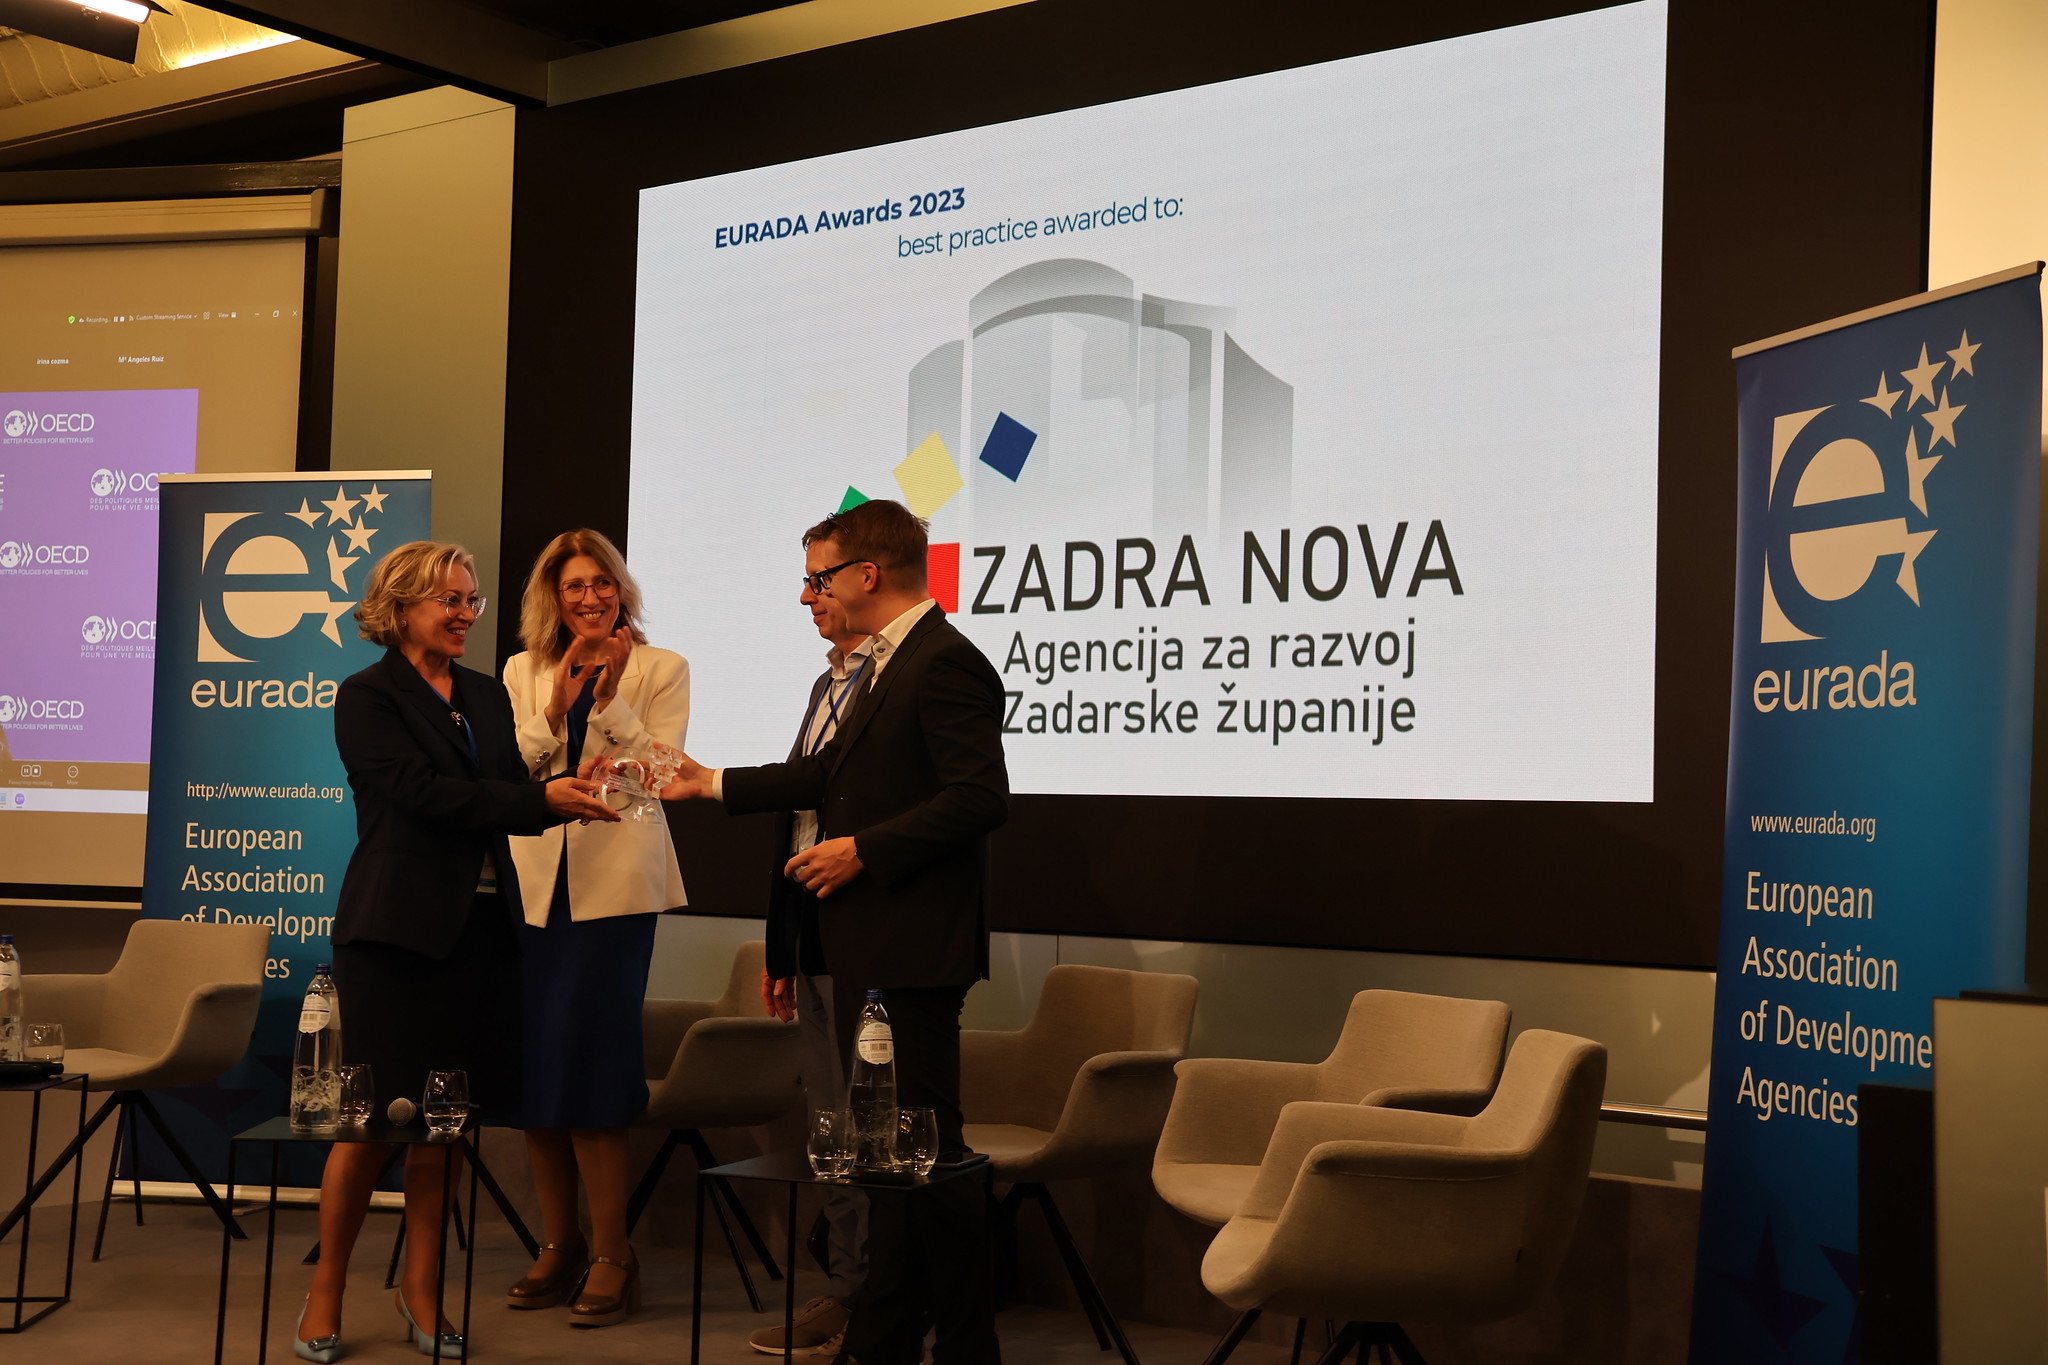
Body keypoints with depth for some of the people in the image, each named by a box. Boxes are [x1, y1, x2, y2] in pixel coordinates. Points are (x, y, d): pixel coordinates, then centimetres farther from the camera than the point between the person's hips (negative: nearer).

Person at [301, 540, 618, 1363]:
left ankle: (421, 1288, 17)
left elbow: (511, 789, 8)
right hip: (398, 927, -5)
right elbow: (424, 792, -15)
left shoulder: (487, 695, 15)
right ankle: (327, 1291, 13)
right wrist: (543, 800, -21)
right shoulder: (367, 697, -4)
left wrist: (571, 788, -13)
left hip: (479, 926, 5)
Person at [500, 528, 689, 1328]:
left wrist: (610, 697, -15)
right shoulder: (524, 672, 11)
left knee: (585, 1065, -7)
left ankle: (611, 1257, 4)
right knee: (534, 1067, 6)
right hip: (534, 883, 4)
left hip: (613, 886, -4)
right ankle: (559, 1245, 20)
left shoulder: (659, 669, 3)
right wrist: (558, 700, -12)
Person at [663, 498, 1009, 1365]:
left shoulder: (945, 661, -15)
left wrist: (864, 850, -19)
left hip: (911, 951, -10)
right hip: (867, 950, 10)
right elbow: (835, 773, 26)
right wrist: (713, 785, 28)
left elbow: (980, 797, -23)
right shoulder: (888, 666, 17)